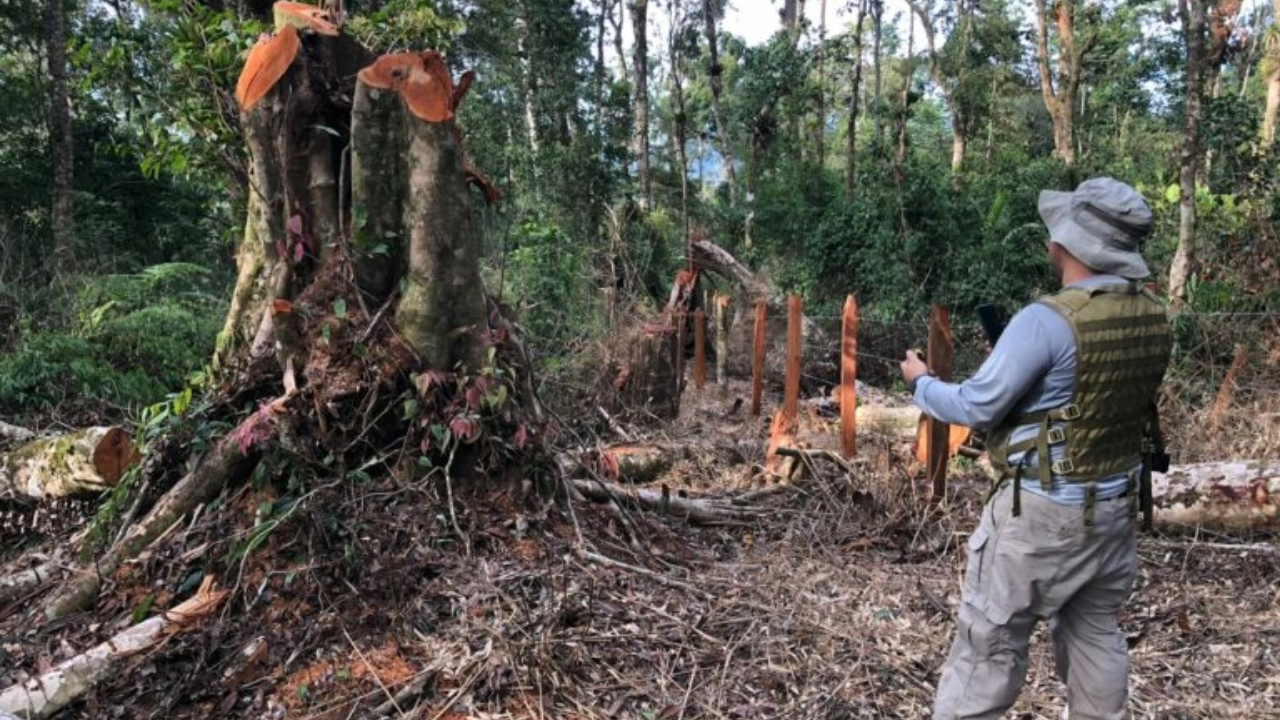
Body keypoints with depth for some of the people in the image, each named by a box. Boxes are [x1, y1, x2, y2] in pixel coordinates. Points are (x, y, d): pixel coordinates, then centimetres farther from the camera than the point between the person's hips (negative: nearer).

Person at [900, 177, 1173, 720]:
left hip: (1042, 513, -7)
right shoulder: (1154, 318, 0)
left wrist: (920, 382, 1)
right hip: (1116, 507, 7)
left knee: (989, 645, 5)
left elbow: (976, 407, -17)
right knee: (1096, 637, 21)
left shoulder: (1049, 320, -23)